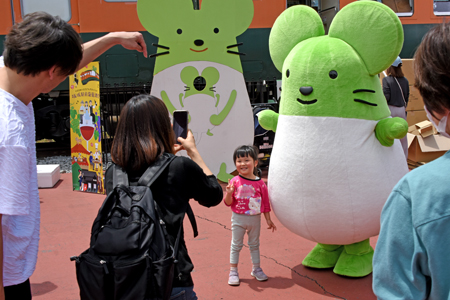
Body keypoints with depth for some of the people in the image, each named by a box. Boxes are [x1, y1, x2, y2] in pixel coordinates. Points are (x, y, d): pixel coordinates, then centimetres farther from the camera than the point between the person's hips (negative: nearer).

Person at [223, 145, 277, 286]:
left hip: (255, 219, 2)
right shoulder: (234, 181, -11)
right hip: (238, 218, -2)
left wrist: (268, 220, 6)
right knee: (236, 245, 8)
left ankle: (256, 269, 31)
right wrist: (229, 193, -28)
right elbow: (228, 202, -7)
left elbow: (265, 202, 2)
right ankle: (233, 271, 18)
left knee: (254, 244, 17)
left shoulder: (260, 183, -6)